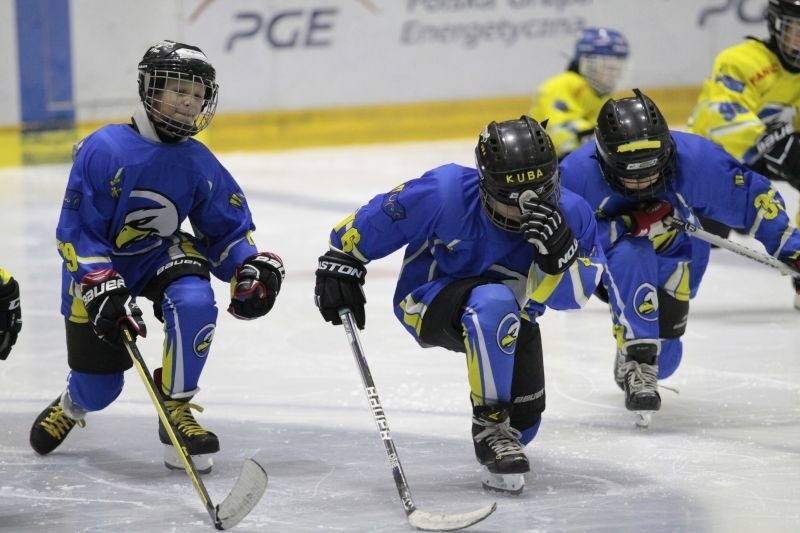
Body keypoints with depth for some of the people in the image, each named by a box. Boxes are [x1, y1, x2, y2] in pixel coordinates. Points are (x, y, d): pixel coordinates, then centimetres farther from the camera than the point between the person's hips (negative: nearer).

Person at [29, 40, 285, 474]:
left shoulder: (200, 165, -9)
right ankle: (73, 404, 45)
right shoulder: (103, 149, -23)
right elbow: (76, 230, -21)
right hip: (98, 266, -3)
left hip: (161, 257, 3)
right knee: (99, 388, 3)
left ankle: (176, 409, -14)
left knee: (195, 303, -32)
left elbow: (226, 230, 1)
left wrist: (250, 268, -19)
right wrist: (103, 291, -30)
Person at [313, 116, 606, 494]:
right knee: (495, 303, -39)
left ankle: (503, 431, 45)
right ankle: (489, 424, -26)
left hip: (513, 317, 5)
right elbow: (375, 220, -15)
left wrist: (558, 254, -38)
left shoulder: (569, 215, -22)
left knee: (522, 419, 3)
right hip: (428, 303, -4)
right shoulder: (445, 194, -30)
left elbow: (571, 295, -19)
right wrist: (340, 264, -11)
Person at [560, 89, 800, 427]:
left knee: (663, 357, -4)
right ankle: (637, 360, -32)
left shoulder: (695, 158, -30)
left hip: (675, 252, 2)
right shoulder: (578, 173, -33)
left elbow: (753, 197, -17)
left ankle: (638, 369, 34)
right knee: (630, 256, -38)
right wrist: (629, 225, -38)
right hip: (608, 259, -2)